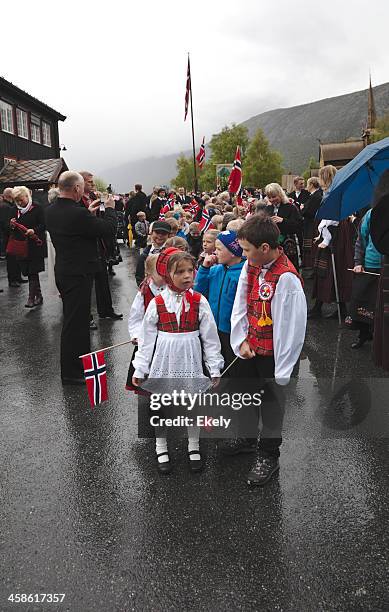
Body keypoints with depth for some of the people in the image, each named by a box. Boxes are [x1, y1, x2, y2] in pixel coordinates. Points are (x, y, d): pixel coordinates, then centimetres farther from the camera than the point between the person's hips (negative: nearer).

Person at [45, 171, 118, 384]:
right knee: (75, 321, 0)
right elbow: (108, 228, -15)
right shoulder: (78, 214, -24)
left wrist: (88, 212, 14)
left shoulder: (51, 211, 2)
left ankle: (82, 360, 38)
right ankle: (71, 373, 9)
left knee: (74, 318, 21)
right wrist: (110, 208, 2)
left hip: (63, 270, 9)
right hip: (78, 273, -9)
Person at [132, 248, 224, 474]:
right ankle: (161, 448, 32)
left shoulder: (199, 301, -6)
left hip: (190, 358, 0)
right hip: (164, 359, 0)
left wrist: (215, 367, -2)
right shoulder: (157, 303, -6)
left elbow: (210, 336, -3)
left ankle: (194, 447, 33)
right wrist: (140, 369, 1)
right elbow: (147, 337, -1)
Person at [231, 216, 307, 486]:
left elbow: (291, 326, -23)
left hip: (272, 353, -7)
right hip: (250, 349, 7)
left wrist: (282, 368, -18)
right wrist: (241, 341, -5)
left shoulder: (286, 278, -26)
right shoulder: (251, 266, -4)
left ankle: (268, 455, 30)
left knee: (272, 401, 10)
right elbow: (240, 305, 2)